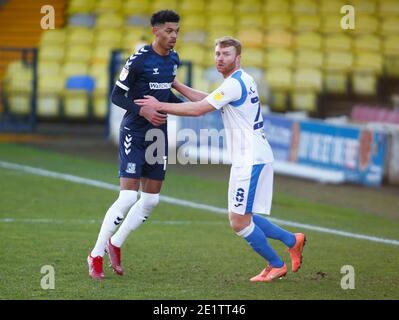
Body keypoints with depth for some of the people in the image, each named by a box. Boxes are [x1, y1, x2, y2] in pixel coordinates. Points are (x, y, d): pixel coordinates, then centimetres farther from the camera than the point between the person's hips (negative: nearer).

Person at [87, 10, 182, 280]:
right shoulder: (139, 60, -16)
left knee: (152, 199, 8)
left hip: (158, 134, 8)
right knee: (128, 197, -14)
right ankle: (97, 255, -3)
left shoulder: (173, 60, 7)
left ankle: (115, 244, 26)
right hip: (134, 134, -7)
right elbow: (117, 96, -13)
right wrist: (142, 111, -28)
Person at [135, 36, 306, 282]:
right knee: (243, 218, 15)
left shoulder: (234, 84, -15)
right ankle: (292, 241, 21)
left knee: (239, 221, -5)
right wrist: (176, 85, 20)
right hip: (254, 158, 10)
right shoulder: (243, 80, 16)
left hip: (250, 160, -10)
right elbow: (207, 100, 23)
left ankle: (276, 265, 8)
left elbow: (198, 109, -16)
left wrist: (160, 106, -11)